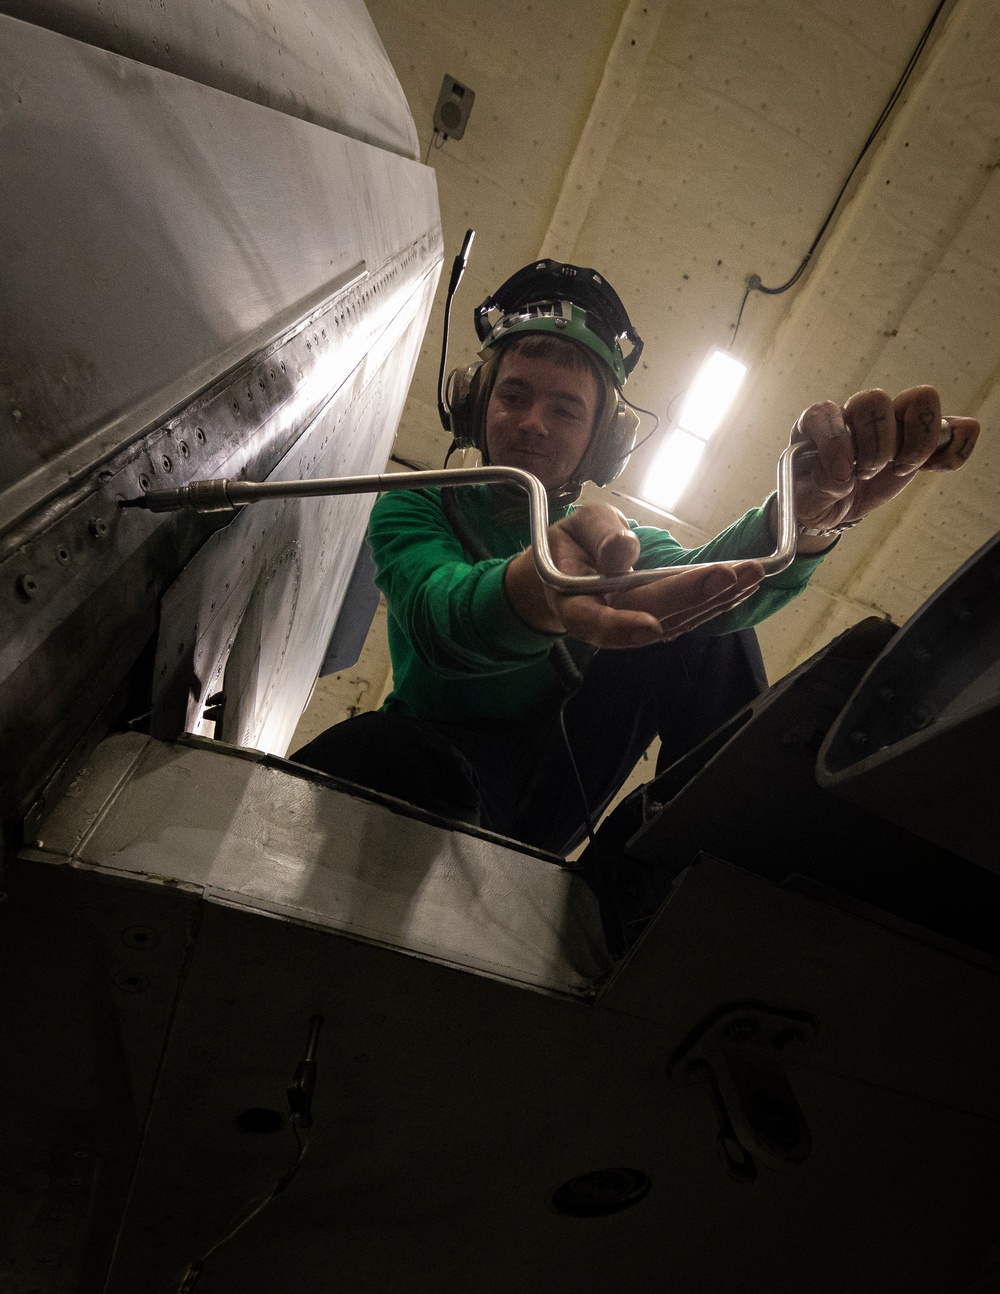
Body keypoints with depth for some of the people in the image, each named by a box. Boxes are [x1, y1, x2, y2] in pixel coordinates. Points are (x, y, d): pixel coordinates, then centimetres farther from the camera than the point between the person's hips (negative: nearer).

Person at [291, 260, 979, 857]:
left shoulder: (619, 543, 7)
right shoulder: (414, 511, -2)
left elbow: (703, 575, -18)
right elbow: (437, 611, -28)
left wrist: (809, 514, -42)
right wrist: (531, 590, -54)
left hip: (552, 793, 3)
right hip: (439, 769, -2)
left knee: (706, 627, -13)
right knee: (374, 748, -40)